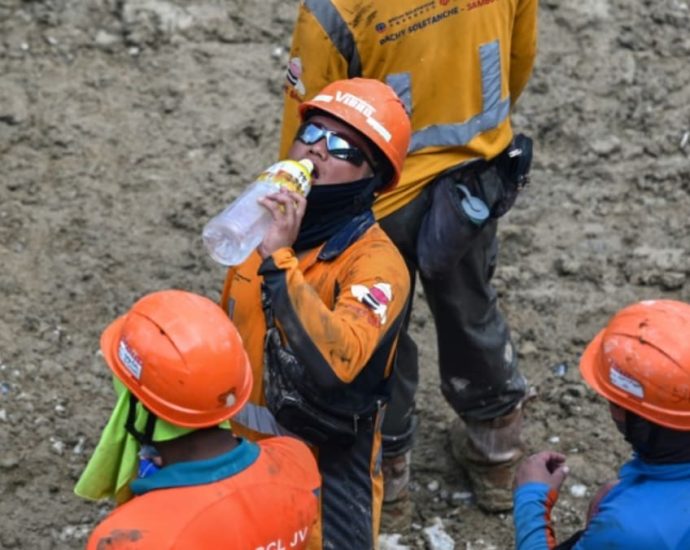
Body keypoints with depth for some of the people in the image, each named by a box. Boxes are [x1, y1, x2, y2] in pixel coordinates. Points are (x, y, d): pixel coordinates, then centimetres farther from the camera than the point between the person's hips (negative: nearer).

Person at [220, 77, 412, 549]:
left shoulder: (375, 262, -21)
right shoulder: (264, 223, -1)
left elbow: (338, 360, -38)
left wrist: (278, 260, -38)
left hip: (325, 471, -6)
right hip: (243, 456, 6)